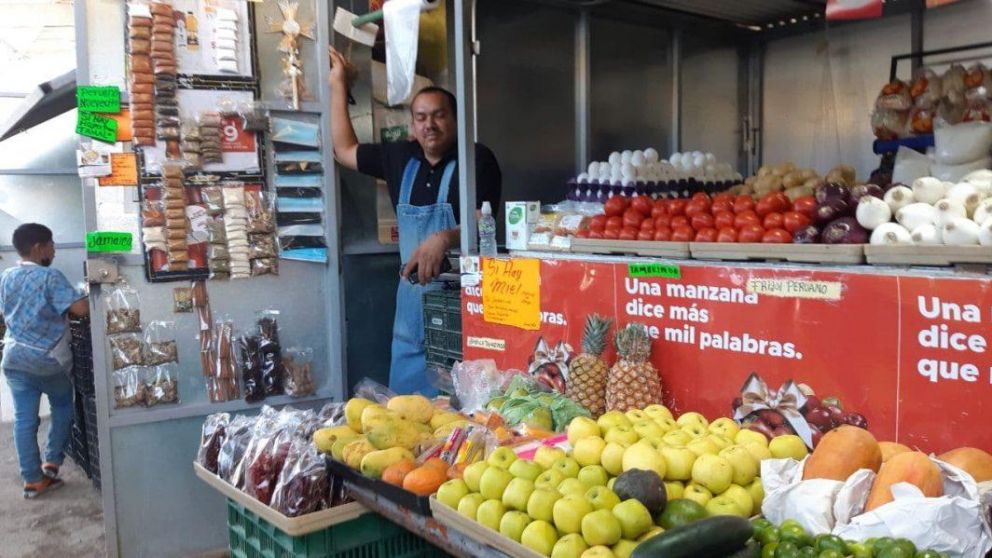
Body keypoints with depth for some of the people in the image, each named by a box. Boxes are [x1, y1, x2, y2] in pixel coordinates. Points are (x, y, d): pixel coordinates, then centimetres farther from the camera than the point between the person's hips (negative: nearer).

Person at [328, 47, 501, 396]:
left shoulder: (476, 159, -5)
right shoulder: (400, 157, 11)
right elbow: (345, 151, 22)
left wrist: (444, 239, -33)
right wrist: (338, 85, 20)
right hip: (412, 293, 6)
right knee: (405, 396, 11)